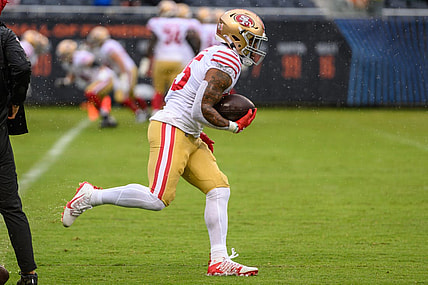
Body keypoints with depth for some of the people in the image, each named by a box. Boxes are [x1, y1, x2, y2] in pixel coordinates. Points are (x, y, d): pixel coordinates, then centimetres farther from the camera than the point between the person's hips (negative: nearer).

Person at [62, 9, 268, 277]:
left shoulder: (213, 55, 19)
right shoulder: (226, 65, -12)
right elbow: (201, 110, -19)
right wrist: (234, 126, -6)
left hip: (188, 137, 11)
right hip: (170, 128, -11)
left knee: (219, 189, 1)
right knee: (158, 199, -16)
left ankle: (219, 261, -3)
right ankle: (91, 196, -1)